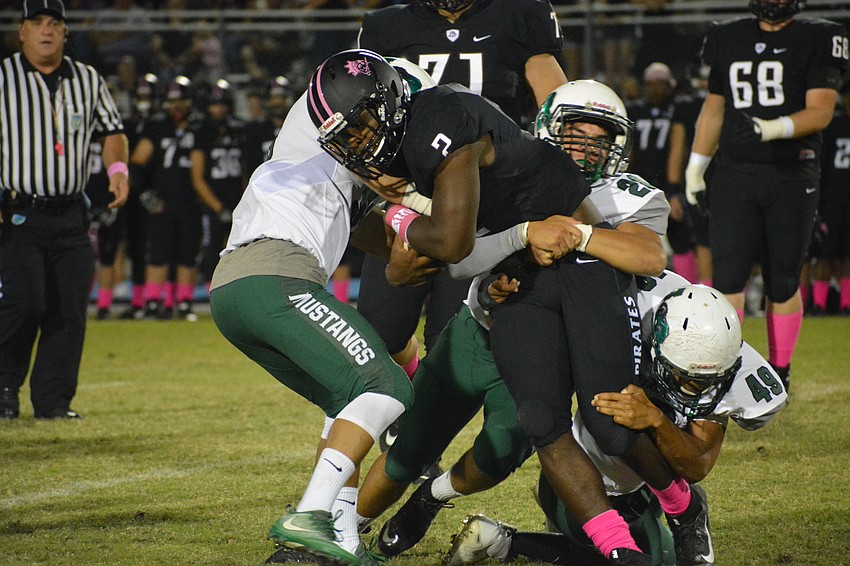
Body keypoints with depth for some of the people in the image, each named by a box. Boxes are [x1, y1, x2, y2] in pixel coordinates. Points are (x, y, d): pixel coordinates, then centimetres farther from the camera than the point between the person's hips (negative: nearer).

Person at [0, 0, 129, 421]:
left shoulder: (88, 81, 12)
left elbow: (111, 130, 22)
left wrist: (118, 167, 1)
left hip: (70, 216, 4)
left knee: (70, 309, -1)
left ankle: (54, 400, 9)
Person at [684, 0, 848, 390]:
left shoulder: (817, 40, 0)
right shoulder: (728, 39, 13)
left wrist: (770, 129, -25)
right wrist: (695, 167, 18)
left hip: (792, 179, -2)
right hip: (735, 178, 2)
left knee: (783, 284, 4)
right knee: (727, 277, -7)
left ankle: (780, 373, 17)